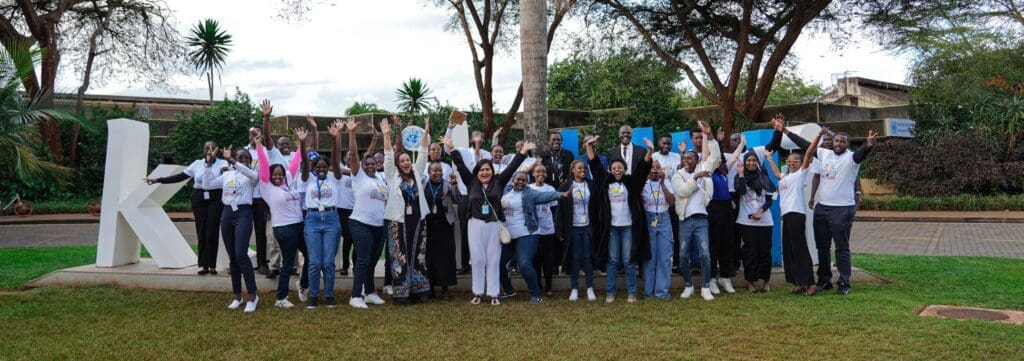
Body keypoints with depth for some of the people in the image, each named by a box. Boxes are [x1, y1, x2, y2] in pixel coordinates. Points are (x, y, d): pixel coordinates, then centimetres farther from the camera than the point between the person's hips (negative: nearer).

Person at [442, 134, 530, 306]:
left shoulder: (498, 182, 5)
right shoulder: (471, 182, 6)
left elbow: (512, 167, 3)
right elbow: (461, 166, 3)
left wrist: (523, 151, 0)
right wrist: (451, 148, -1)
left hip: (495, 224, 0)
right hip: (476, 224, 0)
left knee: (493, 259, 4)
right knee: (477, 259, 3)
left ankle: (493, 294, 9)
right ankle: (477, 293, 12)